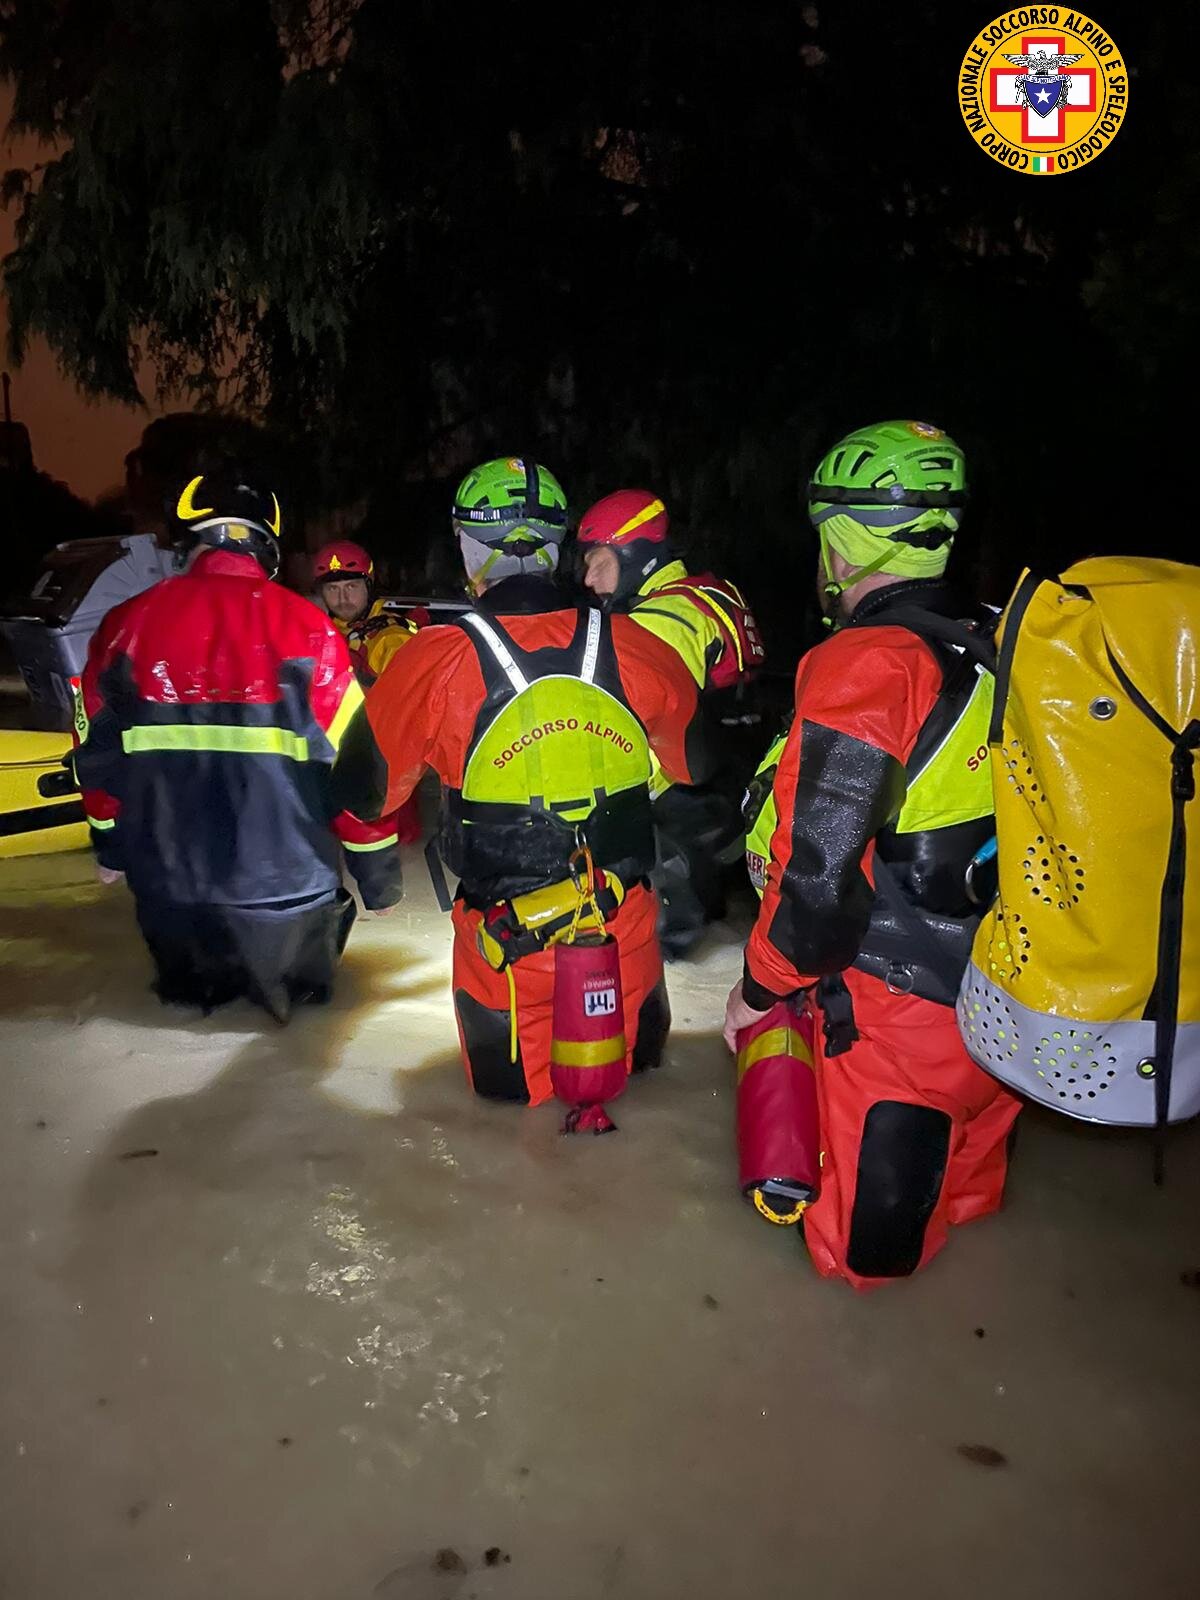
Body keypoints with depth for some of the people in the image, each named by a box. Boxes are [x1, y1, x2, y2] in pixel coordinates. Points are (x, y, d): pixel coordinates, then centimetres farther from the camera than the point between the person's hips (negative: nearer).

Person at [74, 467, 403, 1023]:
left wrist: (111, 846, 23)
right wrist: (379, 875, 0)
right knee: (297, 989, 26)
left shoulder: (126, 623, -4)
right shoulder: (306, 627, -14)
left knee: (189, 984, 31)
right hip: (285, 883, -2)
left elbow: (98, 756, 6)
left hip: (168, 879, 3)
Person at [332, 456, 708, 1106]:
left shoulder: (438, 660, -16)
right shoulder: (631, 646, -8)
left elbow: (364, 792, -2)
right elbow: (693, 761, 10)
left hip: (508, 943, -3)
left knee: (513, 1089, 18)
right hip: (626, 931, 3)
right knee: (636, 1069, 30)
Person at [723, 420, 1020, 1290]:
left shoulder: (866, 664, -20)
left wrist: (762, 987, -6)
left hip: (906, 1019, -7)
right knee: (962, 1202, 30)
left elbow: (818, 867, -23)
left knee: (870, 1248, 12)